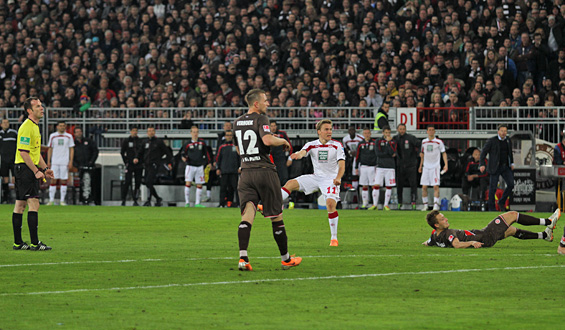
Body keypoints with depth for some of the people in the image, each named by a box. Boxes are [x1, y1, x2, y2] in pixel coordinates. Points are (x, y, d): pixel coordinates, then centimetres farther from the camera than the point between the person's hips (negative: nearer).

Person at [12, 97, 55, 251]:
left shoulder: (35, 126, 17)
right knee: (34, 203, -14)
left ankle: (18, 242, 12)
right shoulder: (27, 127, -15)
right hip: (25, 168, -10)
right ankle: (34, 243, -17)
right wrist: (36, 171, -21)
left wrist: (45, 168, 19)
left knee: (20, 205, 10)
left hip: (31, 168, 10)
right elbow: (23, 153, -20)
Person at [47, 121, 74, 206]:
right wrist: (48, 161, 5)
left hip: (65, 162, 0)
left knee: (63, 181, -1)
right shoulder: (52, 136, 8)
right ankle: (51, 200, 1)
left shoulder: (69, 136, 6)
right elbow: (50, 149, 11)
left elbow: (71, 149, 7)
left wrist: (71, 161, -3)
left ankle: (62, 200, 4)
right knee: (53, 180, -3)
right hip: (55, 162, 0)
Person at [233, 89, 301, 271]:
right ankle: (285, 259, 17)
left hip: (246, 172, 5)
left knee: (248, 213, -6)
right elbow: (268, 140, -25)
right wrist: (283, 141, -6)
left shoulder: (237, 122, 14)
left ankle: (243, 257, -24)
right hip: (264, 171, -5)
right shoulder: (260, 119, -8)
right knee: (276, 216, 6)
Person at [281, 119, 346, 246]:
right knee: (291, 183, -13)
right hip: (315, 177, 3)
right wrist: (299, 154, -46)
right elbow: (303, 151, -19)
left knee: (331, 203, -24)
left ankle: (334, 237, -12)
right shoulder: (312, 145, 2)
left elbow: (342, 164, -10)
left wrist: (338, 178, -30)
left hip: (331, 179, -3)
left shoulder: (337, 145, -3)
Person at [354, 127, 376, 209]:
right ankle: (364, 204, 9)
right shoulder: (360, 144, 10)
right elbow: (357, 157, 14)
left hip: (372, 167, -3)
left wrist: (377, 166, -6)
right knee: (364, 186, 4)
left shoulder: (374, 143, 0)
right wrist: (356, 168, 10)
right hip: (363, 167, 3)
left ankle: (375, 204, -3)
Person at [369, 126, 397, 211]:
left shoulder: (393, 142, 7)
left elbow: (393, 153, -9)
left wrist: (389, 142, -11)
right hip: (380, 166, -1)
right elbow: (378, 154, -7)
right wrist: (389, 154, -5)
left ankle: (386, 205, 10)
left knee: (389, 187, 1)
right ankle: (375, 204, 1)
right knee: (376, 185, -7)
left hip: (390, 167, 1)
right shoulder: (379, 141, 4)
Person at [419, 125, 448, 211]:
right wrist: (421, 165, 21)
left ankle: (436, 205, -9)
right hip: (426, 167, 4)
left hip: (435, 167, -4)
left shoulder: (439, 142, -2)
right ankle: (425, 205, 9)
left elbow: (444, 153, 1)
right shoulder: (424, 142, 10)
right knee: (424, 186, 0)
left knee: (436, 186, -10)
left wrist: (446, 165, -10)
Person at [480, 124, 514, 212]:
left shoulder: (508, 140, 7)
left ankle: (502, 202, 11)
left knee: (511, 184, -8)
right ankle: (491, 207, 11)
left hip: (505, 167, 5)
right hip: (495, 167, -5)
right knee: (493, 187, -2)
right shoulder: (492, 140, -10)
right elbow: (484, 152, -7)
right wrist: (482, 165, -17)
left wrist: (512, 163, 12)